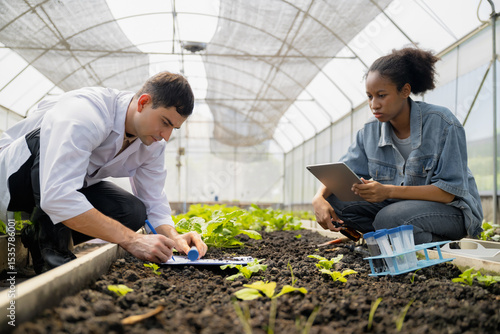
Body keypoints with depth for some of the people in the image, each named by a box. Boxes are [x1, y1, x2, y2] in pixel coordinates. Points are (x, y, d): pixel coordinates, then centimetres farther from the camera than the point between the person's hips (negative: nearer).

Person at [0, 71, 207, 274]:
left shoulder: (153, 143, -10)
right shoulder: (85, 113, -36)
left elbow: (154, 202, -5)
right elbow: (56, 197, -46)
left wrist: (173, 237, -28)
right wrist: (131, 240, -46)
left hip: (70, 187, 6)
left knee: (133, 211, -18)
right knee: (49, 139, -37)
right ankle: (49, 245, -24)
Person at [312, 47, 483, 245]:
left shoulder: (443, 124, -18)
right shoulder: (370, 132, -2)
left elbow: (449, 191, -21)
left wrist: (389, 191, -33)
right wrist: (319, 198, -28)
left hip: (452, 210, -5)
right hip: (397, 205, 6)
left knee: (389, 218, -36)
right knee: (336, 200, -14)